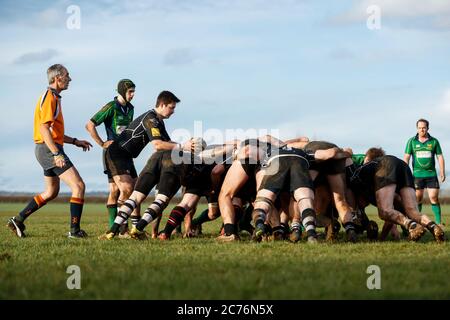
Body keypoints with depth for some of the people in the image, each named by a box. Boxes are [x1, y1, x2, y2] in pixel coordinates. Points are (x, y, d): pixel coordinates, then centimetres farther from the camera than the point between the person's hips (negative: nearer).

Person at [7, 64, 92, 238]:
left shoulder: (53, 97, 19)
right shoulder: (49, 97, -13)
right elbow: (44, 128, -22)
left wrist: (74, 141, 22)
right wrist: (57, 154, -28)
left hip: (48, 150, 11)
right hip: (49, 149, -11)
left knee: (51, 192, 18)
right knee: (78, 186, -11)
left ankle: (18, 220, 18)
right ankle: (75, 230, -12)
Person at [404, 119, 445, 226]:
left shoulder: (434, 141, 6)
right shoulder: (412, 141, 4)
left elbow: (440, 157, 8)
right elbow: (406, 158, 4)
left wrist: (442, 172, 0)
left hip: (431, 174, 0)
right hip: (417, 174, 0)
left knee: (434, 197, -6)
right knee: (417, 198, 1)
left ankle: (439, 222, -1)